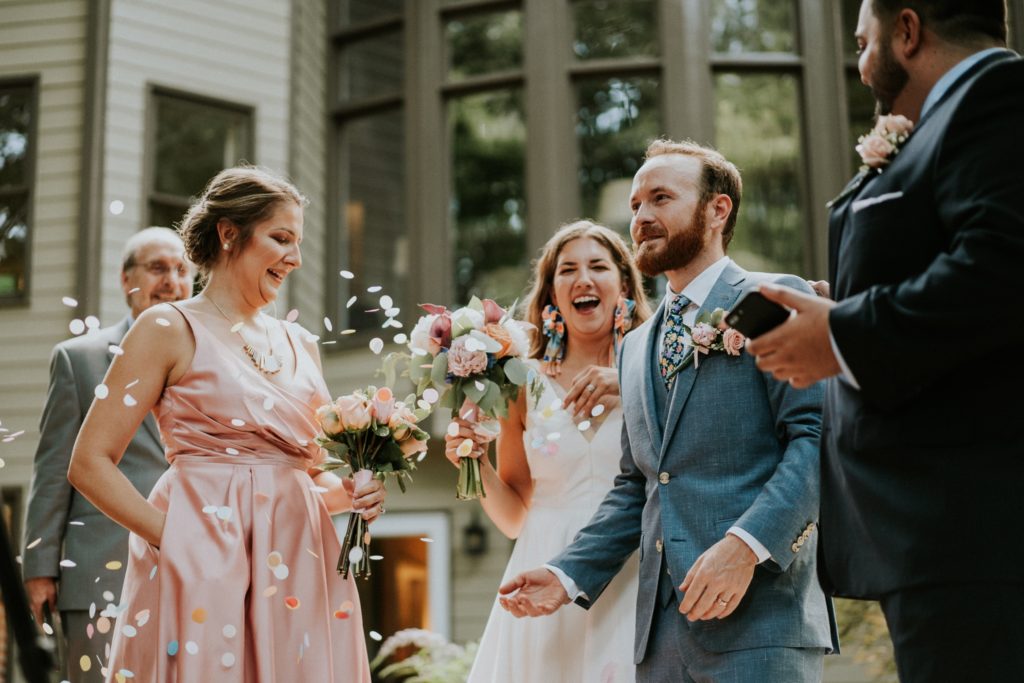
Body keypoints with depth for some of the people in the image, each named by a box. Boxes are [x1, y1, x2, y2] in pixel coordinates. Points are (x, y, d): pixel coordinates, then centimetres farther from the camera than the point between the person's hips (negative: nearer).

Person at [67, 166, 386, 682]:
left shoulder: (301, 345, 15)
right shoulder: (170, 328, -1)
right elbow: (90, 463, -5)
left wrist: (349, 494, 2)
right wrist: (171, 536, -15)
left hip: (301, 569, 5)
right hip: (204, 567, -5)